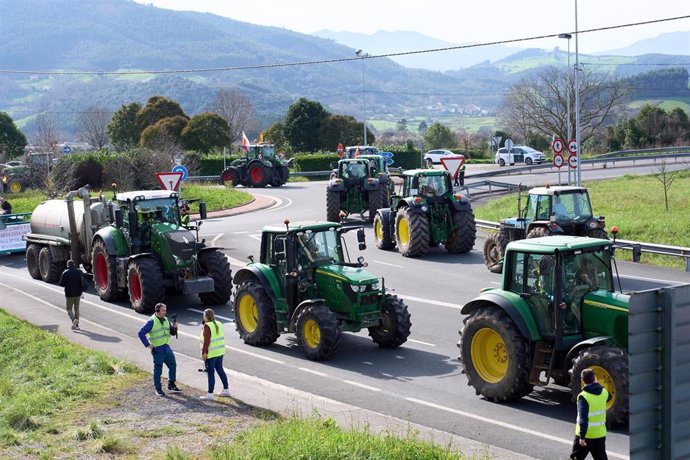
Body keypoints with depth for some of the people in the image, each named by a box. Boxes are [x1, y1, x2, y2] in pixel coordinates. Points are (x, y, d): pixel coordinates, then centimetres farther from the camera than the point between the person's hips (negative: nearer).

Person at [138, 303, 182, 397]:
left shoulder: (166, 320, 9)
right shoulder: (152, 321, -13)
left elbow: (172, 333, 16)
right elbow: (141, 333, -17)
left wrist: (174, 327, -5)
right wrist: (148, 345, -16)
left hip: (167, 348, 7)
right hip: (157, 350, -7)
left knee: (173, 365, 9)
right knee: (158, 369, 3)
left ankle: (171, 385, 23)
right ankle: (158, 389, 14)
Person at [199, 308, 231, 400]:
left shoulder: (207, 326, -17)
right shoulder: (218, 324, 7)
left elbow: (206, 341, -19)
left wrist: (203, 353, -16)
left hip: (210, 354, -8)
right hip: (220, 352, 8)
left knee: (210, 373, -2)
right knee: (220, 370, 18)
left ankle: (210, 394, 2)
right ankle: (226, 390, 25)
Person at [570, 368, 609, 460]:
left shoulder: (583, 396, -19)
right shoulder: (604, 392, -1)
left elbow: (583, 419, -24)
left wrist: (582, 437, -23)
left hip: (586, 435, -5)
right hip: (600, 434, 5)